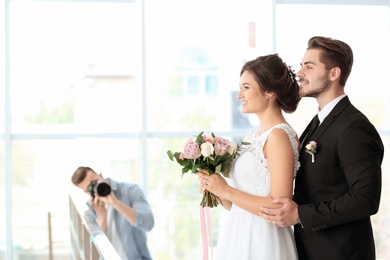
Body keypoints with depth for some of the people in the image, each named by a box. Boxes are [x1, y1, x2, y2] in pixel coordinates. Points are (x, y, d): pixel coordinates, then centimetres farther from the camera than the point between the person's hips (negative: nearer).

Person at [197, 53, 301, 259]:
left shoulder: (279, 135, -13)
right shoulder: (252, 137, 10)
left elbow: (280, 207, -19)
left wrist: (226, 190, -14)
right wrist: (216, 190, -3)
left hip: (262, 243, -7)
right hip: (238, 239, 7)